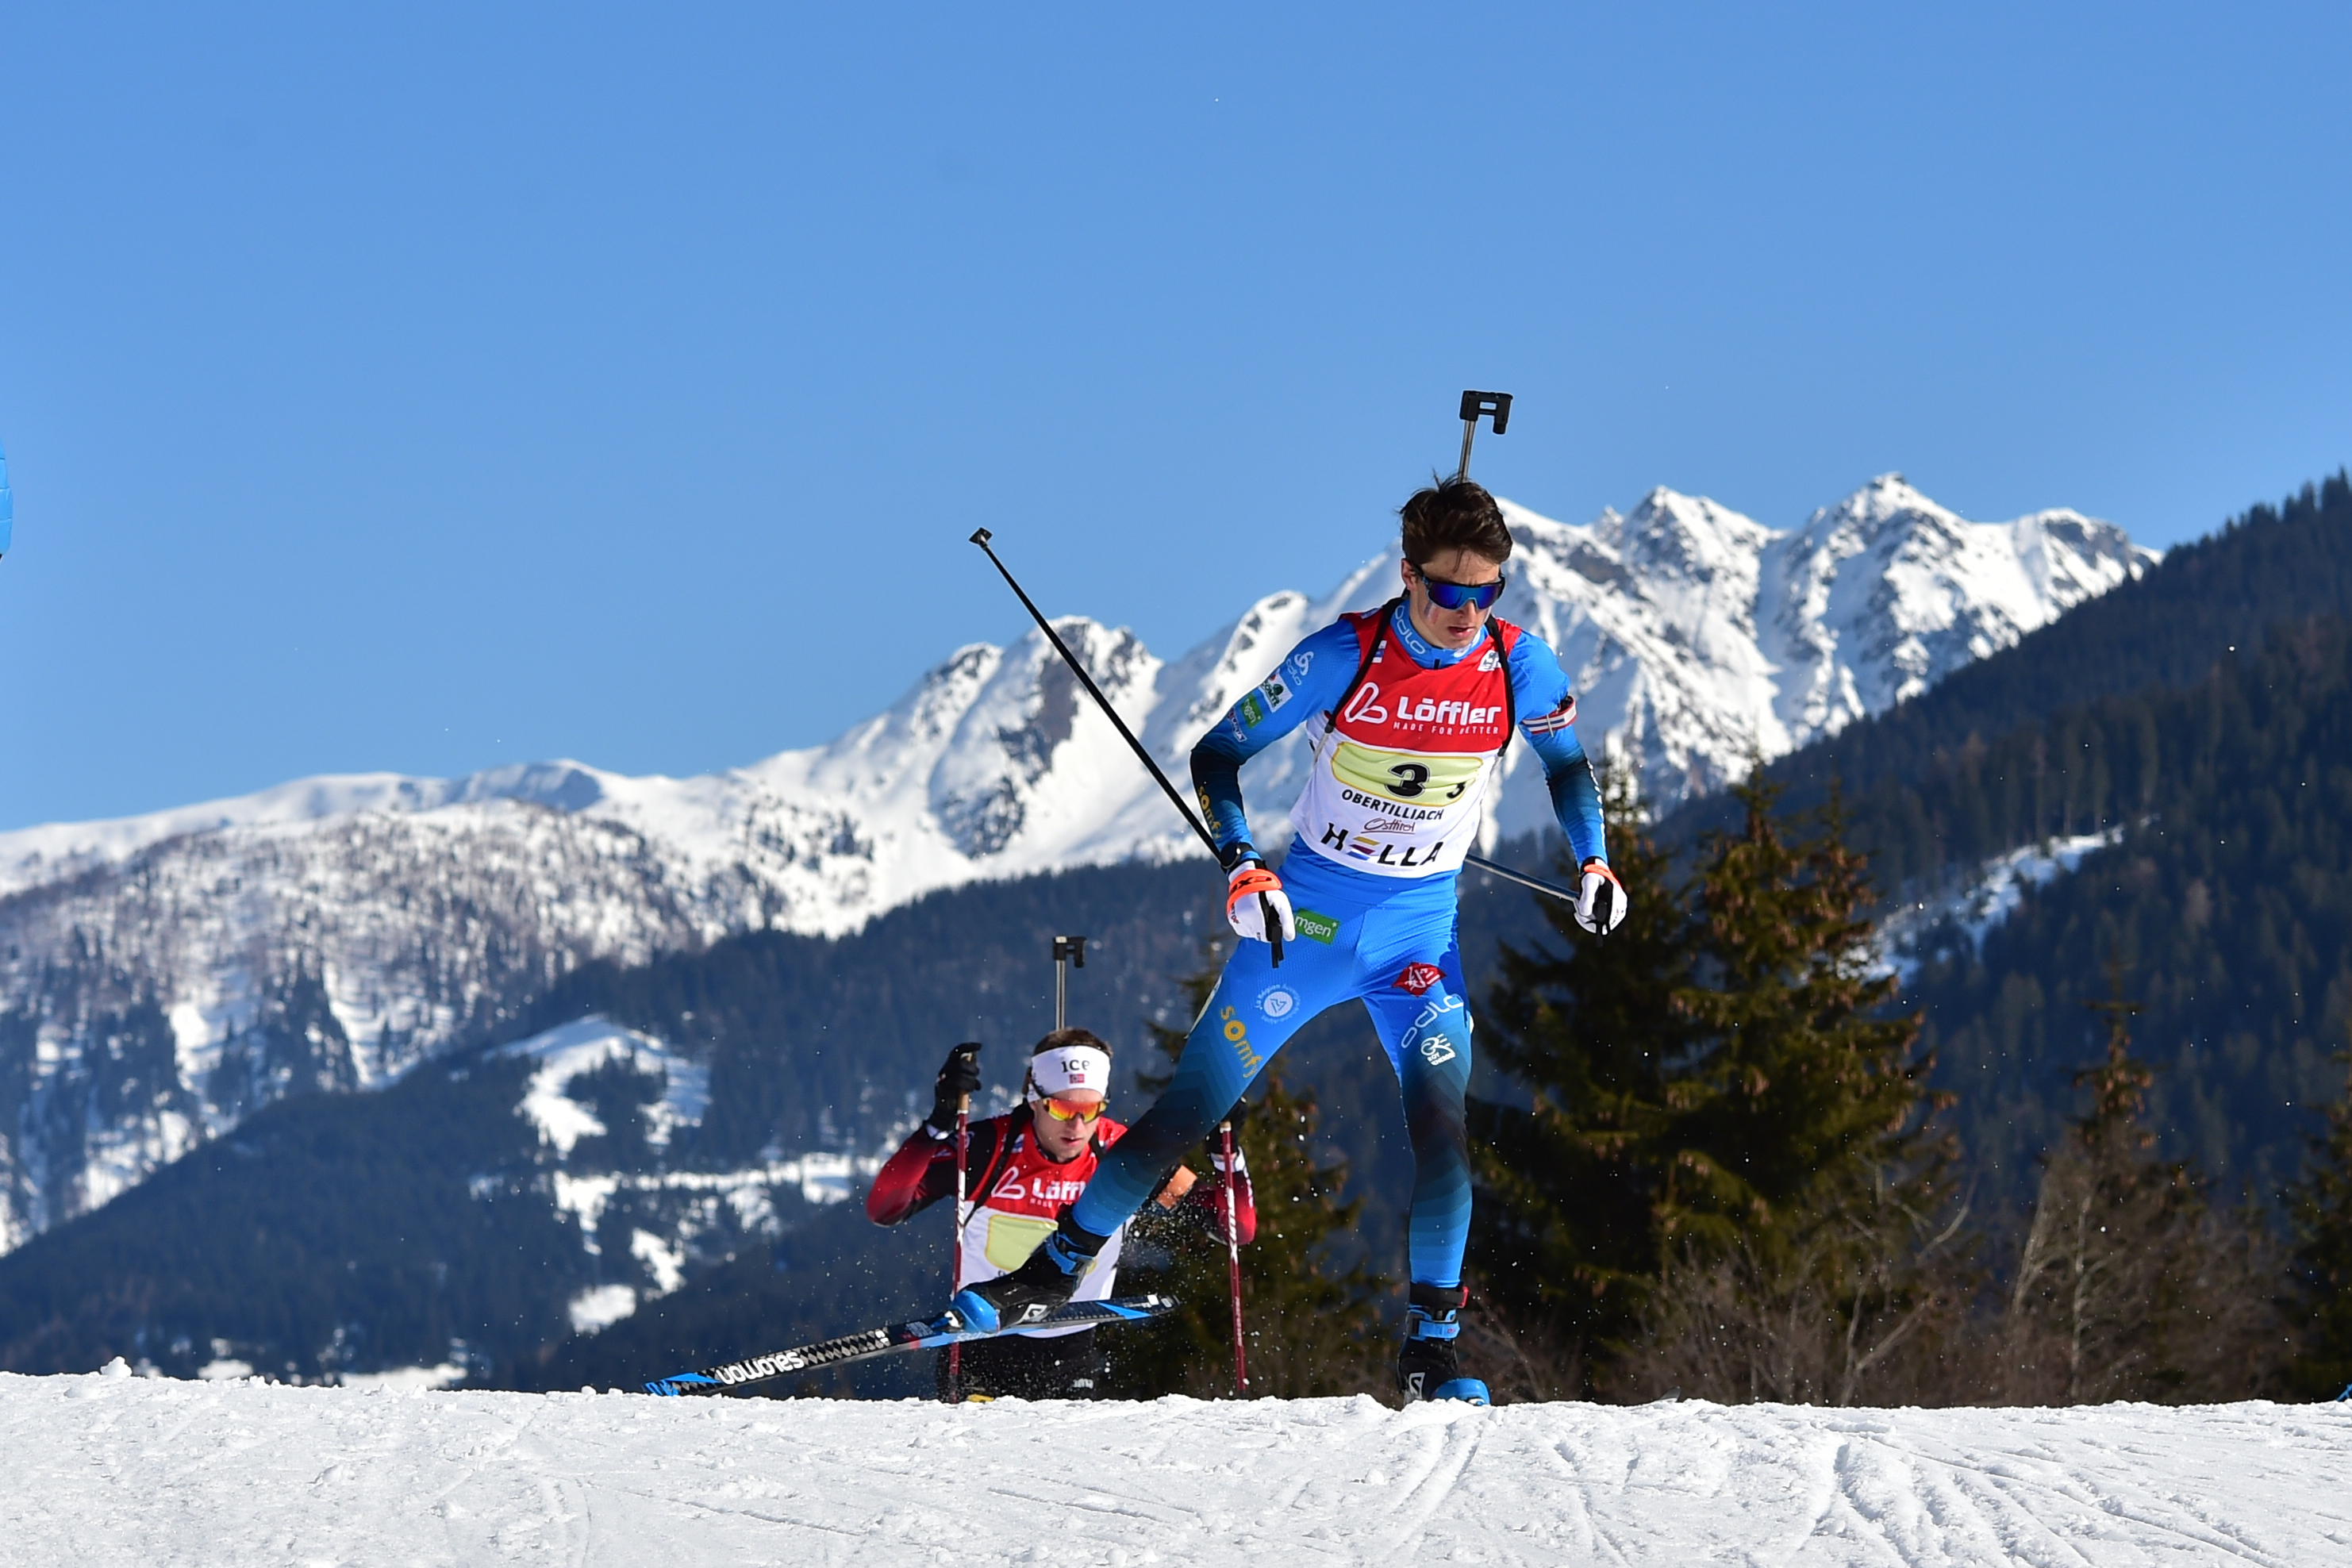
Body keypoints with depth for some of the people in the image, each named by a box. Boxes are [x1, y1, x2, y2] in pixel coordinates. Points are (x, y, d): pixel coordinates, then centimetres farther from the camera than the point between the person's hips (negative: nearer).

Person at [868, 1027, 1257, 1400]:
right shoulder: (988, 1147, -16)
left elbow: (1237, 1228, -7)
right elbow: (883, 1208, -24)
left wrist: (1225, 1151, -24)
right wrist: (938, 1124, -34)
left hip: (1071, 1352, 2)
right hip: (980, 1348, -2)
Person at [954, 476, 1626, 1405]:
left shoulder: (1520, 665, -9)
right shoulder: (1344, 655, -16)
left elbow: (1567, 762, 12)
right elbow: (1217, 754, -8)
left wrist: (1594, 863, -2)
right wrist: (1240, 866, -21)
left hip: (1420, 929, 1)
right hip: (1306, 913, -1)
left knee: (1442, 1124, -17)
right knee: (1190, 1107, -1)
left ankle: (1431, 1351, -11)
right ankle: (1051, 1275, 13)